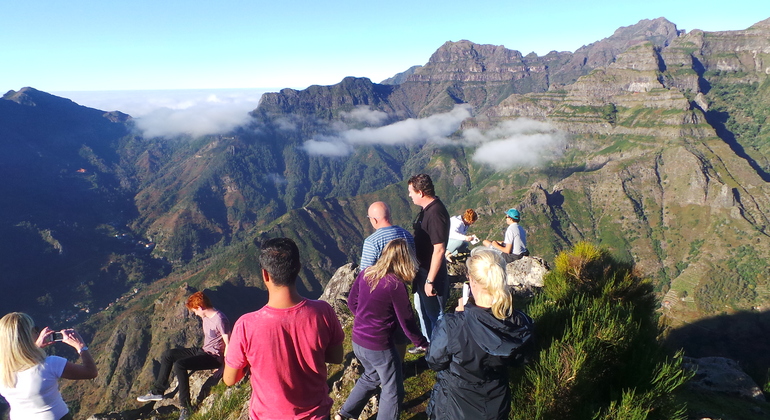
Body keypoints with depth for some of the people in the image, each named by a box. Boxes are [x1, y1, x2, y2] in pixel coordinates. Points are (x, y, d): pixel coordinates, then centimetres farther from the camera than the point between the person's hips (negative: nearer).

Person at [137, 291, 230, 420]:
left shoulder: (220, 320, -25)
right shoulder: (206, 316, 5)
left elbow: (228, 345, -24)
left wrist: (224, 367, -22)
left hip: (214, 357, -10)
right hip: (203, 350, 10)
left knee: (179, 364, -27)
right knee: (168, 354, 9)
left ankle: (186, 408, -19)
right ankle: (157, 391, 21)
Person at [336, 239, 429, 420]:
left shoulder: (366, 274, -5)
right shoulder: (396, 285, -23)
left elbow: (352, 302, 8)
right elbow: (406, 321, -14)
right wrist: (422, 343, 1)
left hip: (358, 341, 7)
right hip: (379, 346, -7)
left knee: (371, 376, 32)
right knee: (393, 391, 16)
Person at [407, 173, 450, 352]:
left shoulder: (436, 213, -27)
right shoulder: (426, 209, 3)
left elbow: (439, 249, -28)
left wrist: (430, 280, -25)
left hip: (431, 274, -10)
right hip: (422, 270, 10)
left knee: (435, 314, 8)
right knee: (421, 308, 25)